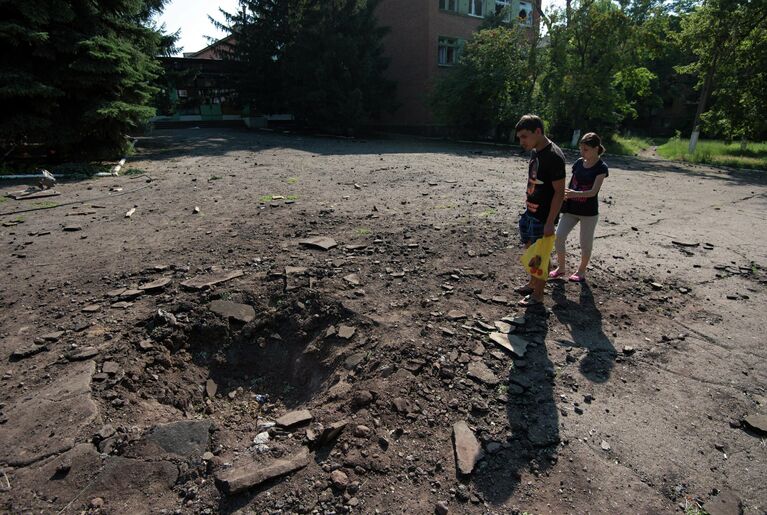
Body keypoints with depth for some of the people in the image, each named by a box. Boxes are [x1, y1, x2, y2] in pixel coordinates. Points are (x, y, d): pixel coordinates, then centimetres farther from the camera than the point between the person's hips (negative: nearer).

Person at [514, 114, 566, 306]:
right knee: (530, 249, 18)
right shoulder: (535, 151, 7)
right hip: (530, 212, 8)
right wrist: (528, 207, 16)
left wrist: (550, 222, -22)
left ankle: (538, 294, 17)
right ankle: (532, 284, 36)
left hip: (544, 217, -8)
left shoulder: (554, 156, -21)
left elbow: (559, 192, -21)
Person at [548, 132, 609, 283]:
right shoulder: (579, 163, 3)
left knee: (585, 243, 7)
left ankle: (581, 271, 25)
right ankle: (561, 267, 17)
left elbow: (593, 191, -21)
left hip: (589, 212, -5)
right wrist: (565, 195, -2)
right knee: (558, 237, -1)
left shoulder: (601, 168, -12)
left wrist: (575, 194, -37)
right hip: (571, 209, 5)